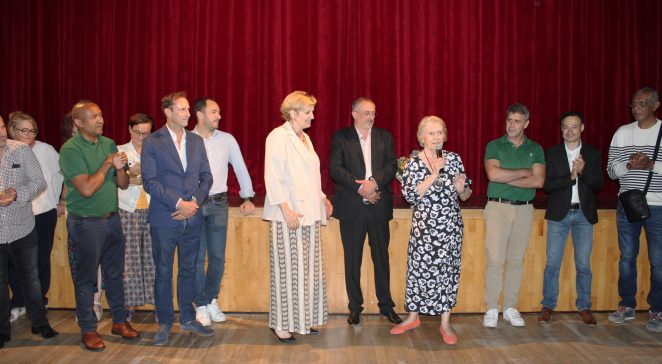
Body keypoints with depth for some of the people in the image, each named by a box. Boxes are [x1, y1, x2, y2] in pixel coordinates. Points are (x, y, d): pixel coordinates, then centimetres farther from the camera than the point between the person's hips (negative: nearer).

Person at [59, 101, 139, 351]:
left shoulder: (109, 144, 6)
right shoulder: (71, 149, -13)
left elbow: (123, 184, 7)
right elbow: (86, 189, -20)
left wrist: (119, 169, -13)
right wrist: (106, 165, -11)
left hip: (112, 218, 6)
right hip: (85, 223, -5)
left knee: (115, 273, 14)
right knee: (85, 279, 6)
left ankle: (119, 320, 27)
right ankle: (88, 329, 18)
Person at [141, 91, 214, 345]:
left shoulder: (196, 141, 10)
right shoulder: (152, 142, -4)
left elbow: (206, 176, 8)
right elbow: (150, 181, -10)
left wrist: (194, 202, -7)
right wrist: (179, 203, -16)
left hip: (192, 218, 4)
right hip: (164, 219, -4)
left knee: (188, 270, 13)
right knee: (163, 272, 5)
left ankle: (188, 319, 26)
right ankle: (165, 324, 18)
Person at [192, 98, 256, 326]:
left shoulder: (227, 140, 4)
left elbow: (240, 169, 11)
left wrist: (247, 198, 10)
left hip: (218, 204, 2)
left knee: (217, 257, 6)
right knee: (197, 258, 3)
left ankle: (212, 300, 25)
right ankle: (201, 305, 17)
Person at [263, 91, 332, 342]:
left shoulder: (305, 138, 17)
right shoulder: (278, 137, -9)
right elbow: (272, 177, -16)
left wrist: (322, 198, 13)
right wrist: (286, 209, -21)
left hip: (309, 215, 9)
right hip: (288, 216, -8)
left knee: (308, 268, 11)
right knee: (288, 268, -3)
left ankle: (303, 319, 22)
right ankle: (282, 324, 7)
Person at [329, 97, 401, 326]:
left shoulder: (384, 137, 11)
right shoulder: (341, 138, 3)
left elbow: (391, 166, 2)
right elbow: (335, 169, -7)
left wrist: (375, 182, -17)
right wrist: (360, 187, -16)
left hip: (379, 206, 2)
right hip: (351, 208, -2)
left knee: (381, 257, 7)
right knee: (352, 259, 6)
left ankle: (386, 306, 19)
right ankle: (355, 307, 17)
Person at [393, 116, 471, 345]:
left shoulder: (454, 159, 3)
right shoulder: (414, 162, -3)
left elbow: (466, 196, 9)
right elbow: (410, 195, -15)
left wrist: (461, 188, -14)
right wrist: (434, 174, -18)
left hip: (450, 226, 1)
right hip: (424, 227, -1)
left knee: (448, 270, 5)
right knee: (418, 269, 5)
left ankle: (445, 323, 18)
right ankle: (413, 317, 23)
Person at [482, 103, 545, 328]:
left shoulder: (535, 149, 9)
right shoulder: (494, 146, 3)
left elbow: (539, 181, -6)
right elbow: (493, 174, -15)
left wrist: (506, 178, -11)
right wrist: (524, 172, -8)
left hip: (524, 208, 3)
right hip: (498, 207, -2)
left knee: (516, 260, 7)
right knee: (495, 260, -5)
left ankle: (510, 308, 16)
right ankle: (491, 309, 4)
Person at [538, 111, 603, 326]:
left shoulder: (592, 154, 7)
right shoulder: (552, 153, 3)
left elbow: (599, 185, 1)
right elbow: (547, 184, -6)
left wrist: (583, 171, -15)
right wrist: (570, 177, -17)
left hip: (584, 214, 1)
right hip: (559, 213, -1)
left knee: (583, 265, 5)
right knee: (552, 263, 0)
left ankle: (584, 308, 16)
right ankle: (548, 306, 10)